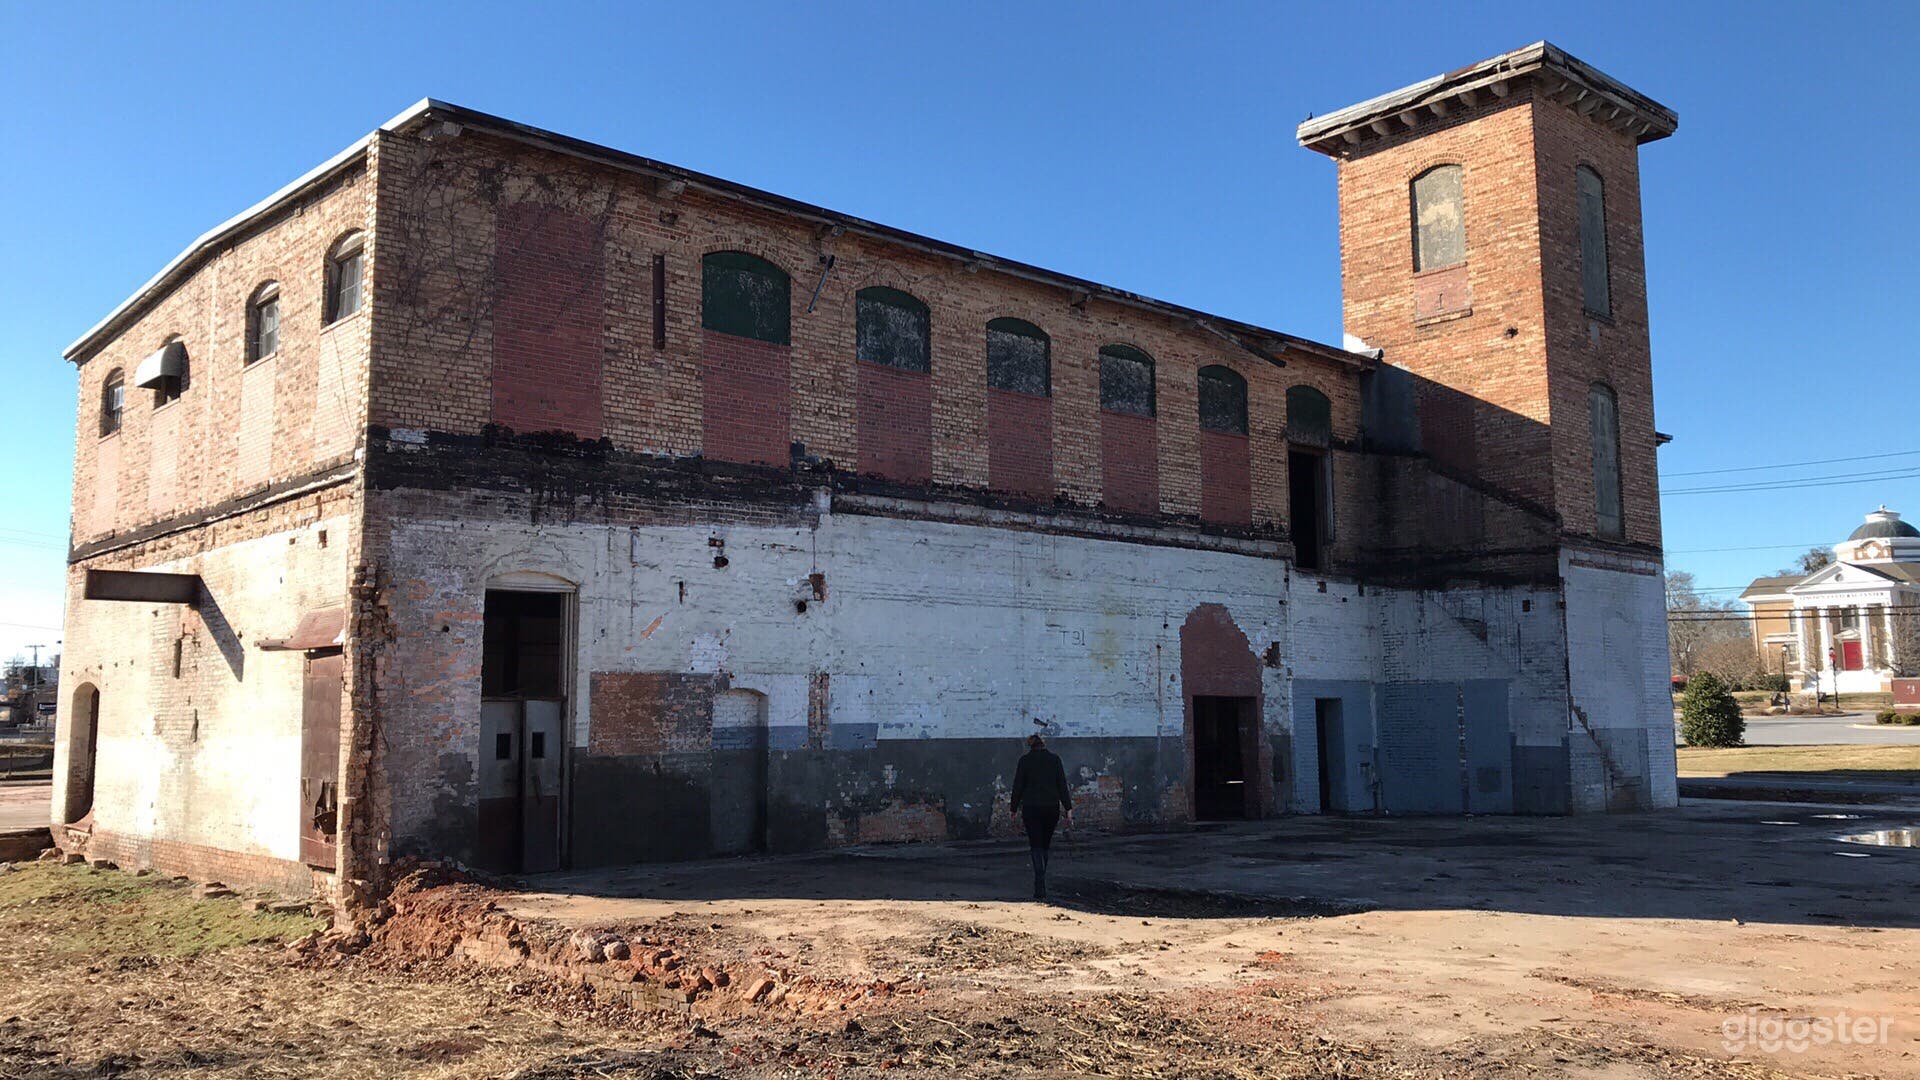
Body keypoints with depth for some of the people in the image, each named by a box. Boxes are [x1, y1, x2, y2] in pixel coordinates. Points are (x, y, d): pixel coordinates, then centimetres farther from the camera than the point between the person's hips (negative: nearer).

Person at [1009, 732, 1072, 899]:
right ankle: (1040, 883, 25)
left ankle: (1040, 888, -15)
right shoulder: (1054, 758, 3)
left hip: (1031, 808, -2)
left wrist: (1015, 809, 9)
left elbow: (1018, 786, 0)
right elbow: (1062, 785, 0)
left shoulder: (1025, 760, -1)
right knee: (1046, 845, 17)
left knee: (1036, 846, -2)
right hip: (1052, 807, 2)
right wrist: (1068, 810, 1)